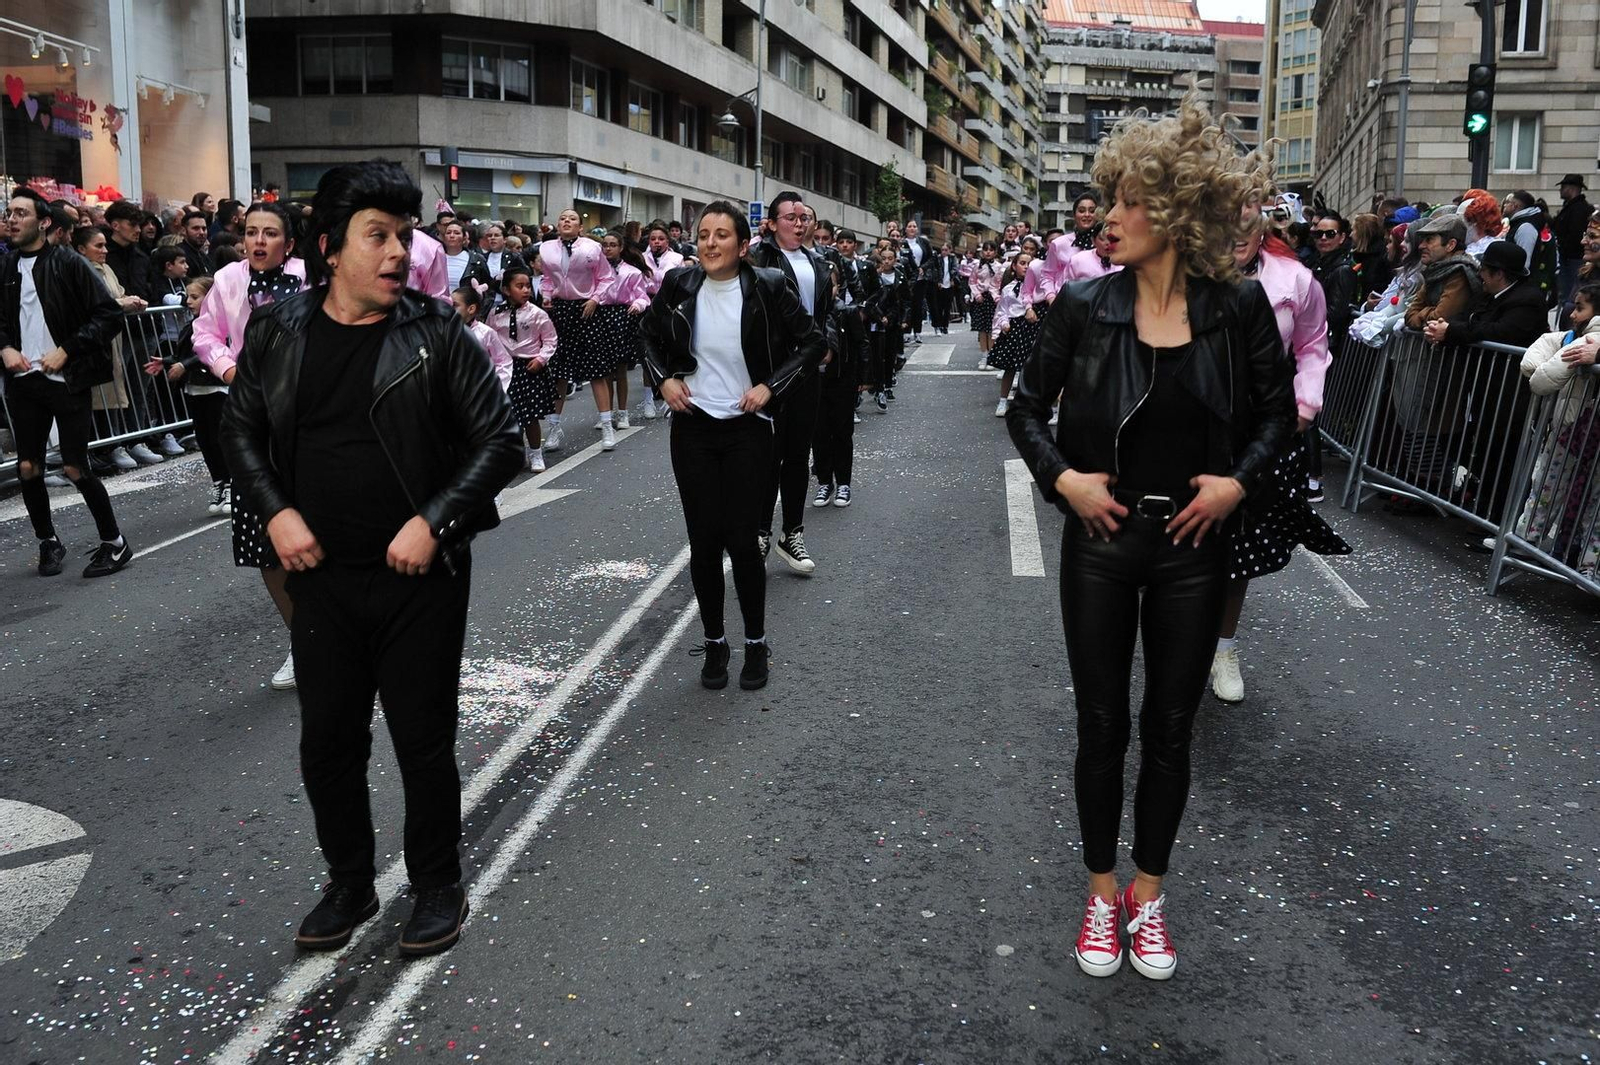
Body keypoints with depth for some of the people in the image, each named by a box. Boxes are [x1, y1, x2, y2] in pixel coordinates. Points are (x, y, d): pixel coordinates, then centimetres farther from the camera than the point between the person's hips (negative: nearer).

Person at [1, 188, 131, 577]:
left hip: (67, 380, -5)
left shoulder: (69, 263, -7)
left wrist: (67, 350, -14)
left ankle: (115, 544, 11)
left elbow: (109, 314, -10)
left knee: (75, 468, -4)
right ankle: (48, 542, 25)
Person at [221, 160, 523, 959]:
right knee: (327, 743, 13)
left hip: (420, 576, -3)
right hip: (322, 574, 3)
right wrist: (277, 512, -3)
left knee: (424, 743, 7)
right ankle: (350, 886, 35)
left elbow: (498, 439, -6)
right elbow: (242, 430, 12)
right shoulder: (278, 333, 1)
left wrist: (434, 520, -16)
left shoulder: (436, 334, -8)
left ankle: (438, 889, 28)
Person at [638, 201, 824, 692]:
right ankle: (714, 642, 22)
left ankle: (756, 642, 19)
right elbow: (648, 335, 15)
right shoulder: (679, 285, -3)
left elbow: (813, 342, -2)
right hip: (693, 427, 2)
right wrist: (665, 378, 0)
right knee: (703, 541, 4)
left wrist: (770, 385, -10)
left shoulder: (767, 288, -11)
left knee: (741, 539, -2)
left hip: (748, 428, -2)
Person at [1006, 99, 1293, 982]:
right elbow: (1027, 406, 3)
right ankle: (1102, 890, 29)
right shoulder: (1085, 305, -7)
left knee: (1170, 730, 12)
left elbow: (1277, 410, 6)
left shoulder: (1238, 307, -6)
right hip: (1101, 540, 0)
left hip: (1192, 545, 0)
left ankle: (1148, 892, 31)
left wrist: (1239, 481, -9)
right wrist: (1062, 477, -11)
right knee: (1101, 725, 10)